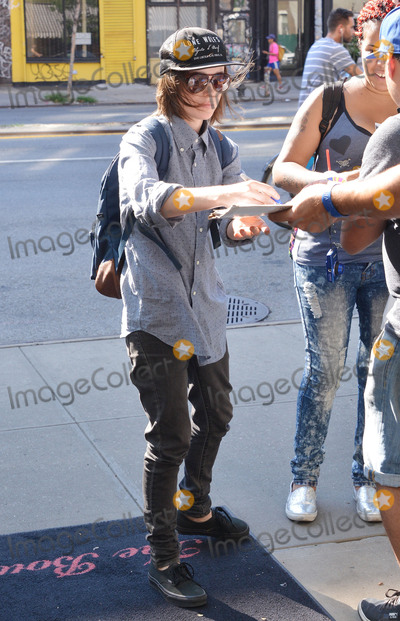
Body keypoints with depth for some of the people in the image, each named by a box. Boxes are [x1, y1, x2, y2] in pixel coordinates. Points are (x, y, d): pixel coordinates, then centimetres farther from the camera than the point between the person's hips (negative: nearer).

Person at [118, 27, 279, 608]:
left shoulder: (221, 150, 9)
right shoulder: (142, 141, -12)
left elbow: (232, 220, 1)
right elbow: (145, 196, -34)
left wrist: (241, 226, -24)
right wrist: (220, 194, -49)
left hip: (204, 301, 7)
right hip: (155, 306, -7)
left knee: (215, 415, 20)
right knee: (171, 435, -6)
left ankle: (195, 510, 44)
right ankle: (162, 557, 9)